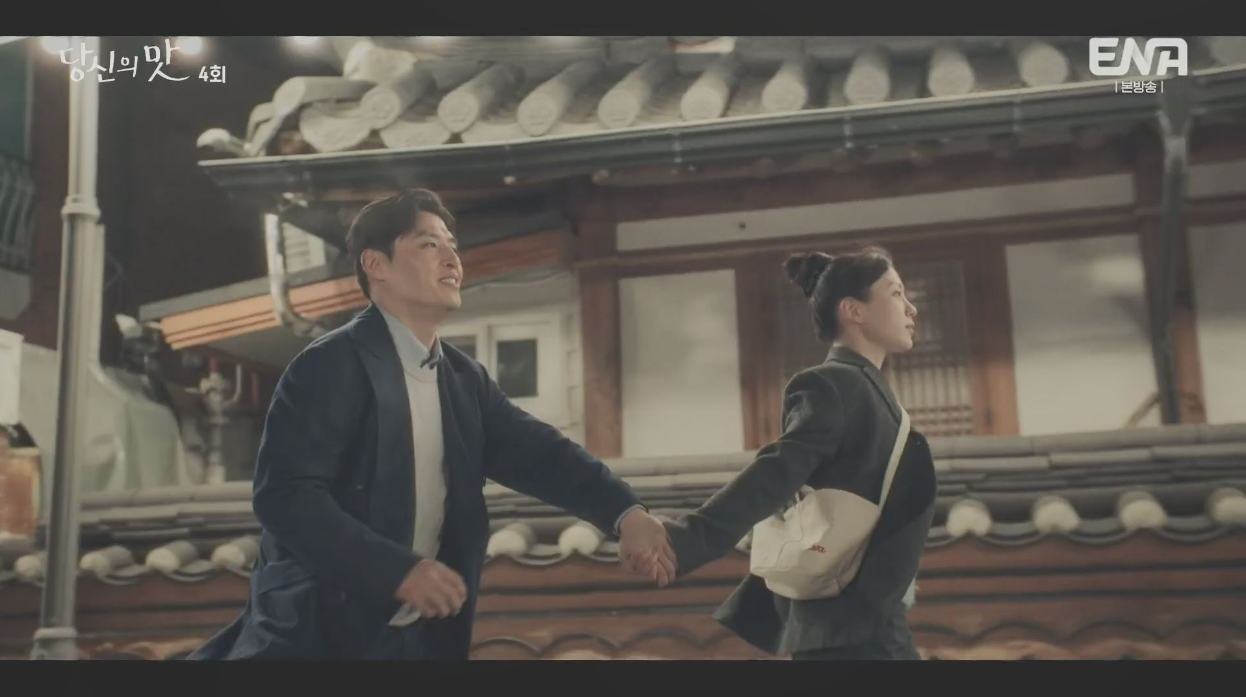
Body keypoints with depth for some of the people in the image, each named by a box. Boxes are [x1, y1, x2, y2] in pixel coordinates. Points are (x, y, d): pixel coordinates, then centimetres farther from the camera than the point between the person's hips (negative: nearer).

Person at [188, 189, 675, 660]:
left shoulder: (465, 378, 8)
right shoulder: (331, 366, -14)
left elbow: (537, 452, 0)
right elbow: (284, 494, -22)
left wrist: (625, 513, -16)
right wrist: (397, 569, -28)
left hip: (421, 636, 7)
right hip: (320, 632, -7)